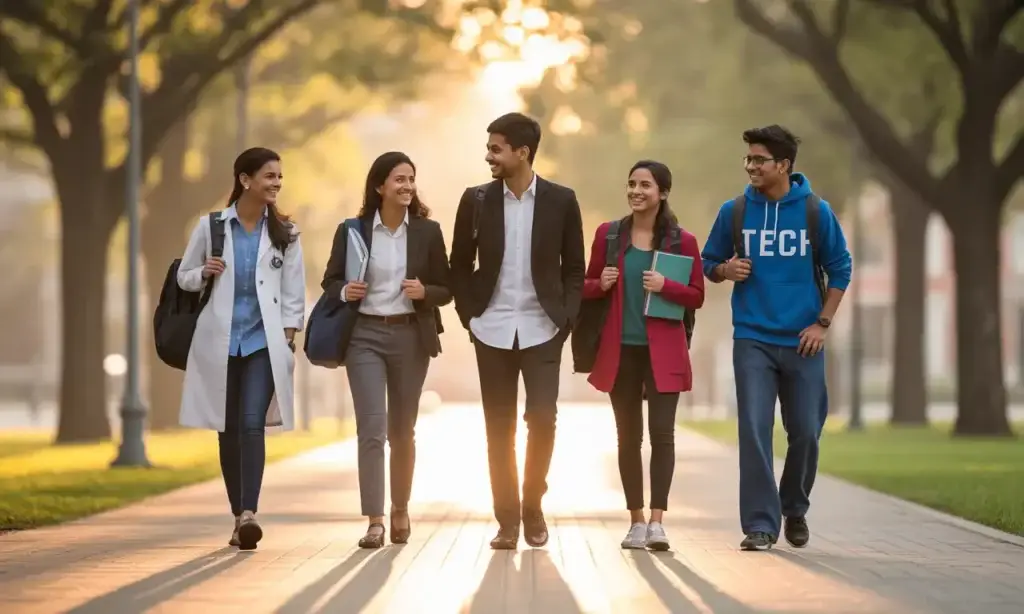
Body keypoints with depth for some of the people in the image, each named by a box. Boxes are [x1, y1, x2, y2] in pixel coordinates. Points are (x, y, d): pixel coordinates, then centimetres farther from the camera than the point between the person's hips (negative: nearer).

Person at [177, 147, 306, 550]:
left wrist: (288, 336, -2)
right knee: (228, 428, 6)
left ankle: (248, 514, -24)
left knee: (252, 424, -16)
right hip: (220, 342, 1)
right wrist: (204, 274, -11)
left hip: (264, 340, -1)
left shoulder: (284, 233, 5)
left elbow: (294, 292, 7)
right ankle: (238, 515, 15)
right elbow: (183, 277, 11)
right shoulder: (211, 226, 3)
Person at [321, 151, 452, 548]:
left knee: (402, 430, 12)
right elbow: (330, 281, 9)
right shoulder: (353, 230, 0)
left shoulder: (428, 231, 2)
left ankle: (400, 511, 31)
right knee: (372, 426, -13)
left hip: (411, 337, 2)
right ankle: (374, 521, -13)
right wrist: (344, 292, -13)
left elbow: (446, 291, 5)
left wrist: (424, 291, -16)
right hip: (364, 336, -2)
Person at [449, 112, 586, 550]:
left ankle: (532, 506, 11)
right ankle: (507, 520, 8)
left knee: (541, 419, -9)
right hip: (492, 330, 1)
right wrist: (469, 314, 1)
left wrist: (564, 317, -3)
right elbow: (460, 265, 10)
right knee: (499, 428, 2)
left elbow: (574, 267, 6)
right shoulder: (476, 200, 2)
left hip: (541, 330, -1)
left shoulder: (560, 201, 0)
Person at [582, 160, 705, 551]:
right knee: (628, 436, 6)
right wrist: (601, 284, -11)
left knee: (661, 432, -10)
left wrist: (665, 286, -17)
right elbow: (587, 287, 11)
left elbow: (696, 296, 1)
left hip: (663, 351, -2)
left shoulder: (682, 241, -1)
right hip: (620, 350, 2)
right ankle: (636, 521, 13)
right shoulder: (608, 234, 5)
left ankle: (657, 522, -12)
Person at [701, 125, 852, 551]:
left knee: (805, 432, 6)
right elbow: (709, 263, 12)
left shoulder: (816, 212, -1)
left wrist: (823, 323, -1)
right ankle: (760, 524, -6)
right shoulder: (734, 212, 1)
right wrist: (725, 270, -11)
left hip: (802, 342, 0)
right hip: (752, 340, 0)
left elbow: (840, 268, 6)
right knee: (754, 430, -9)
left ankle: (795, 510, 29)